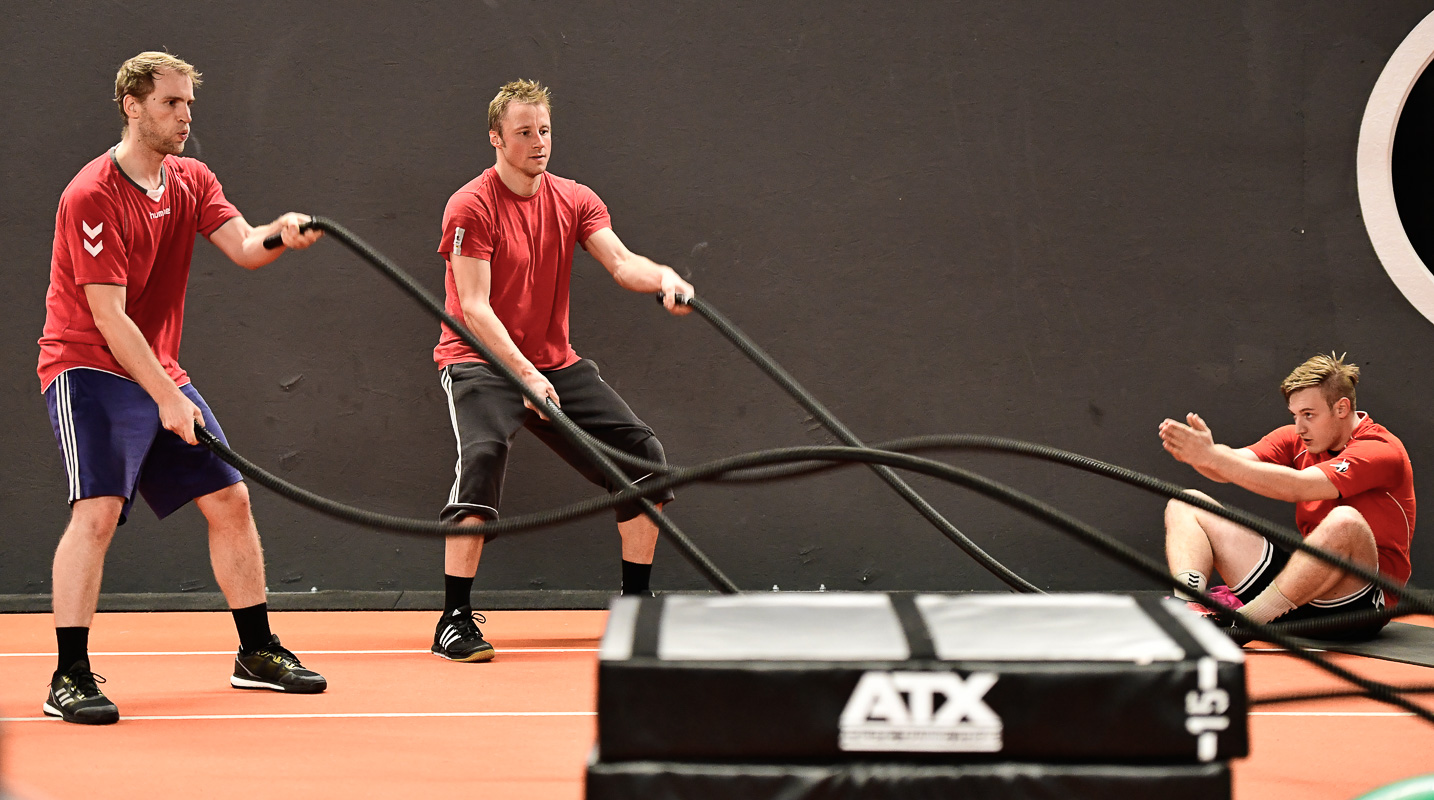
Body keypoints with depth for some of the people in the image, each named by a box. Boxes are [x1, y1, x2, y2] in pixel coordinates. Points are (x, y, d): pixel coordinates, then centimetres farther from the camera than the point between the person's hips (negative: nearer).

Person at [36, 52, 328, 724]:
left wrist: (280, 234, -29)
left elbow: (243, 247, -6)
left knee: (229, 499, 8)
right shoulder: (92, 196, -17)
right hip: (89, 368, -8)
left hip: (160, 372, 8)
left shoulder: (191, 181, 7)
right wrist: (166, 398, -24)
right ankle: (70, 678, -17)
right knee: (98, 509, -22)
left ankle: (256, 654, 22)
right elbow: (108, 317, -20)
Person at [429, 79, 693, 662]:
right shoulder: (471, 207, -12)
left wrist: (663, 278, -31)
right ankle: (454, 620, -26)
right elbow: (474, 308, -19)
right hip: (479, 360, -6)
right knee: (483, 454, -33)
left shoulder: (574, 201, 5)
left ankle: (635, 604, 12)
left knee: (642, 454, -3)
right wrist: (525, 374, -31)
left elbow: (620, 262, -8)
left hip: (554, 362, 6)